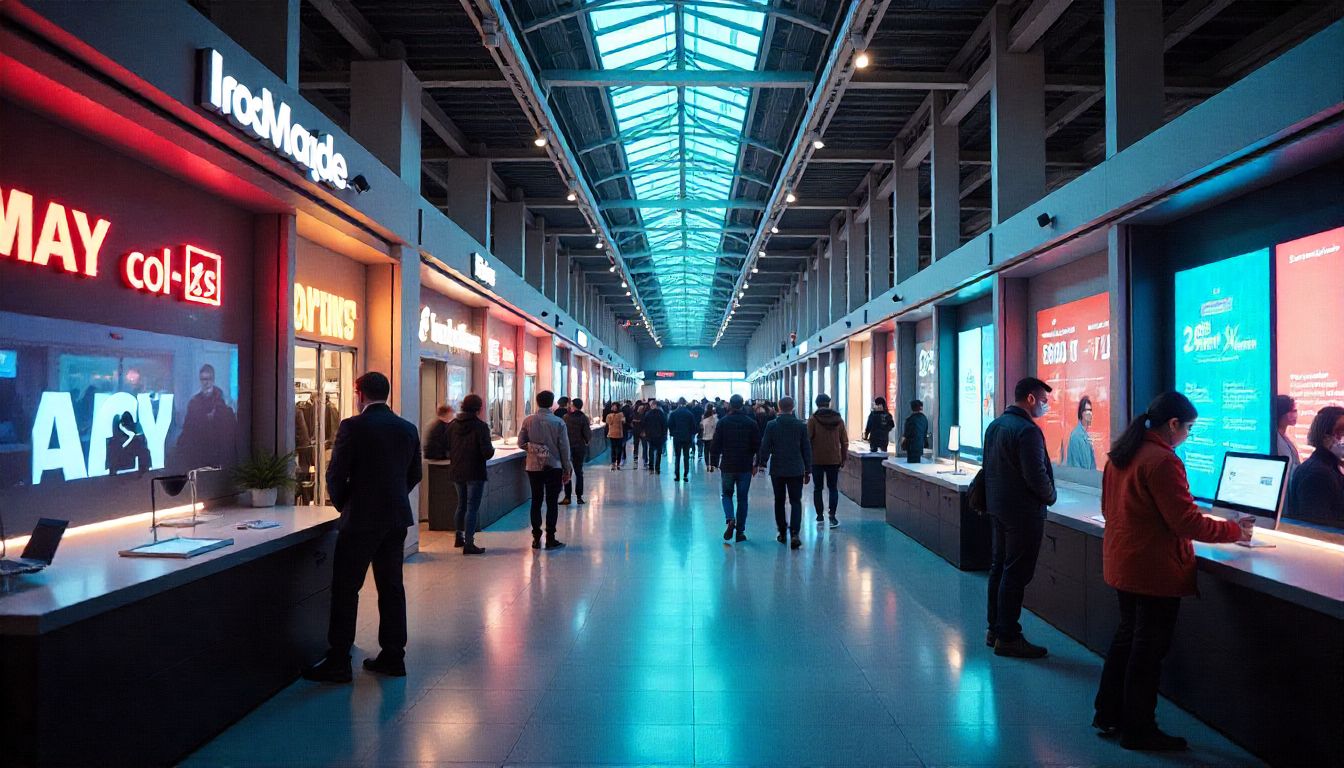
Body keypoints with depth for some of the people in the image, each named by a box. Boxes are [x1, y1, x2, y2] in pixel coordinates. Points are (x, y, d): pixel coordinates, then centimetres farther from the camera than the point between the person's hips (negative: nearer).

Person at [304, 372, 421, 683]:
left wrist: (342, 505, 8)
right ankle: (393, 657, 18)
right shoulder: (408, 428, 5)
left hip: (360, 519, -6)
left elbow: (335, 475, -10)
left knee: (345, 589, 4)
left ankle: (338, 662, 9)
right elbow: (414, 475, 11)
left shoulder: (352, 426, -11)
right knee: (392, 587, 11)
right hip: (397, 518, 6)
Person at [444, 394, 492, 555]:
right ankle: (469, 543, -1)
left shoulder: (451, 425, 2)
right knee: (472, 507, -1)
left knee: (461, 505, 22)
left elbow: (445, 449, 5)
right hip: (475, 473, -6)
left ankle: (459, 537, 32)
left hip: (456, 472, 6)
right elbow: (487, 452, -19)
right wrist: (492, 449, 2)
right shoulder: (480, 426, -15)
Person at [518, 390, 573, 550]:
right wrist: (567, 469, 4)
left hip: (533, 467, 2)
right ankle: (550, 539, 5)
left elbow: (521, 443, -1)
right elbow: (564, 447, -5)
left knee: (536, 501, 11)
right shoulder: (558, 422, -8)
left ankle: (536, 538, 14)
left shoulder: (528, 421, -4)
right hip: (554, 467, -2)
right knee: (552, 503, 4)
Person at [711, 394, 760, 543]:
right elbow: (757, 445, 0)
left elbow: (715, 445, -4)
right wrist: (756, 464, 9)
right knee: (742, 498, 9)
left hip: (727, 466, -1)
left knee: (727, 494, 15)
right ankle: (740, 531, 9)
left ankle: (730, 519, -10)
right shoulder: (751, 423, -1)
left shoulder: (723, 422, -4)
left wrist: (715, 461, 8)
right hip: (745, 467, 1)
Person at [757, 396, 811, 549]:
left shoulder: (771, 425, -7)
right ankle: (794, 533, -13)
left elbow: (765, 447, -5)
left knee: (779, 501, 14)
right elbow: (807, 450, 2)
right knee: (796, 502, 3)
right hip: (796, 470, 0)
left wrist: (762, 462, 12)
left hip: (777, 470, 0)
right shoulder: (801, 425, -2)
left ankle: (782, 533, 20)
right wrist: (807, 470, 9)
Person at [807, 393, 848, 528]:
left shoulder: (813, 419, -7)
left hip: (817, 460, -2)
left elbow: (808, 439, -9)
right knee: (833, 488, 8)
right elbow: (844, 441, 6)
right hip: (834, 460, 2)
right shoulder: (838, 419, 3)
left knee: (818, 488, 8)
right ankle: (832, 516, -4)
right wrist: (843, 458, 14)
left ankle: (819, 516, 10)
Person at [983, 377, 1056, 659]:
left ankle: (995, 629, 24)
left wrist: (995, 496, 16)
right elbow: (1036, 476, -21)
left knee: (998, 568, 15)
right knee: (1016, 574, -3)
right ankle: (1008, 638, 4)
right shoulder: (1027, 430, -19)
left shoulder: (995, 425, 10)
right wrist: (1050, 496, -3)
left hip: (997, 507, 9)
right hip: (1024, 512, -9)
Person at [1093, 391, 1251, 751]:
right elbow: (1187, 522, -20)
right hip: (1155, 570, -9)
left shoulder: (1121, 453, 7)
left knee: (1126, 635, 20)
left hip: (1122, 563, 9)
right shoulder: (1162, 461, -21)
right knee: (1149, 648, 4)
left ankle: (1109, 714, 30)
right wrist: (1235, 531, -7)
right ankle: (1138, 731, 17)